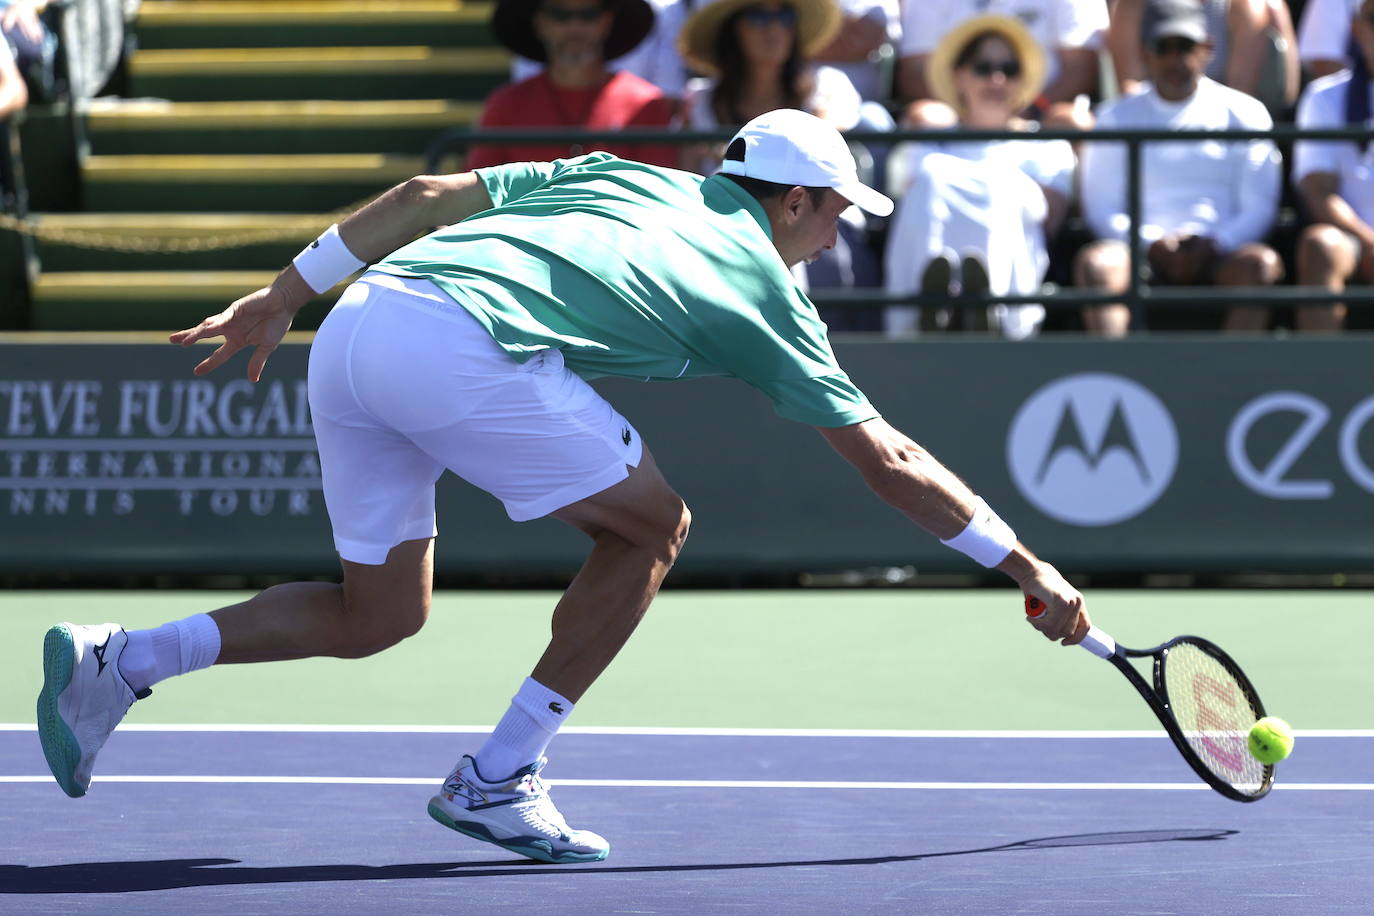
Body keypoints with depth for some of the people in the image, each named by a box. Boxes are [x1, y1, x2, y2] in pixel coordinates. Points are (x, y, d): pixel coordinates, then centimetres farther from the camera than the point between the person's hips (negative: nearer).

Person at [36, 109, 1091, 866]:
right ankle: (499, 779, 9)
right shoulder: (764, 290, 15)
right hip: (463, 345, -7)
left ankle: (115, 661, 10)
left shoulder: (623, 176, 29)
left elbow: (428, 195, 21)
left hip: (355, 325, 7)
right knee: (652, 525, 10)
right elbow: (889, 462, 18)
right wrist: (1027, 566, 26)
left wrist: (283, 294, 23)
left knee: (379, 612, 19)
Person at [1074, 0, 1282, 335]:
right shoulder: (1117, 118, 17)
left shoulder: (1244, 113, 14)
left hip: (1217, 257, -1)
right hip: (1143, 255, 1)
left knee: (1259, 262, -34)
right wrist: (1151, 244, -10)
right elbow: (1101, 208, 10)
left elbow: (1259, 207, 8)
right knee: (1094, 261, -32)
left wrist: (1211, 245, -11)